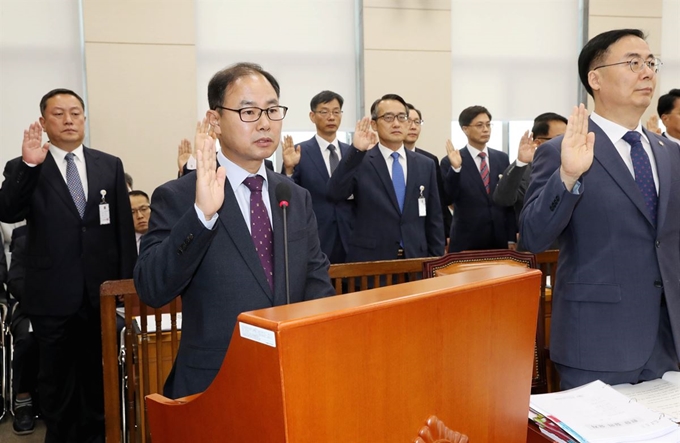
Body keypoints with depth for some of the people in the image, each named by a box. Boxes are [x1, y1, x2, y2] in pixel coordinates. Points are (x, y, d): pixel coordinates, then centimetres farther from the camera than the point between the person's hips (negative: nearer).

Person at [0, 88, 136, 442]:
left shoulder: (110, 166, 5)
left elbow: (124, 228, 5)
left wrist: (128, 283, 2)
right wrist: (29, 166, -30)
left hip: (101, 292, 2)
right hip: (52, 296, -1)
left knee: (97, 376, 14)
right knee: (56, 379, 13)